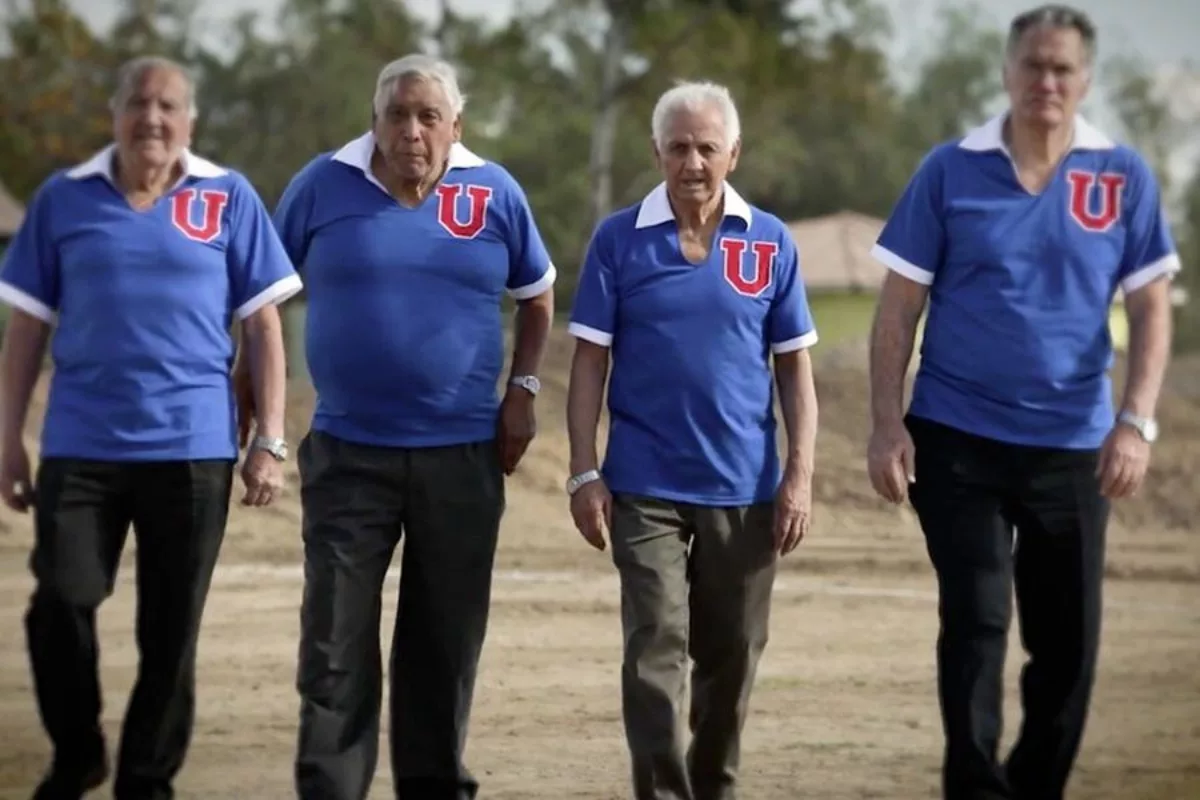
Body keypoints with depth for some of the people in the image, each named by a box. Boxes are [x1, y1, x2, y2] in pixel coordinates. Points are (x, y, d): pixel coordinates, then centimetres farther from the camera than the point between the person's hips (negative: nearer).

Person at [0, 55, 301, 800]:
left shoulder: (228, 198, 3)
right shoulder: (65, 197, 4)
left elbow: (263, 323, 4)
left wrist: (269, 441, -1)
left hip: (191, 447, 0)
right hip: (80, 445, 0)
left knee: (170, 631, 5)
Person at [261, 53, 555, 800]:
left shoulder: (495, 193, 2)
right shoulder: (323, 185, -2)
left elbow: (538, 296, 15)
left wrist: (523, 390, 5)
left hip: (462, 453, 1)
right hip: (349, 451, -1)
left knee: (447, 639, 9)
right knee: (337, 640, -2)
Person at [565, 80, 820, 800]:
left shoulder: (771, 243, 3)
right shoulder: (620, 239, -1)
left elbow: (795, 368, 5)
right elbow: (590, 362, 0)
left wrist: (800, 476, -2)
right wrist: (584, 473, -6)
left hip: (744, 489, 2)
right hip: (644, 487, -2)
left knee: (731, 657, 11)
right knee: (656, 651, -9)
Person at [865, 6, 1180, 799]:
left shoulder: (1124, 177, 1)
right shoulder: (951, 170, -1)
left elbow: (1151, 308, 1)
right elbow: (900, 306, 1)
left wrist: (1136, 421, -11)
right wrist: (887, 426, -6)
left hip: (1074, 447, 2)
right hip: (958, 437, -2)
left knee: (1069, 641, 7)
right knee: (976, 621, -9)